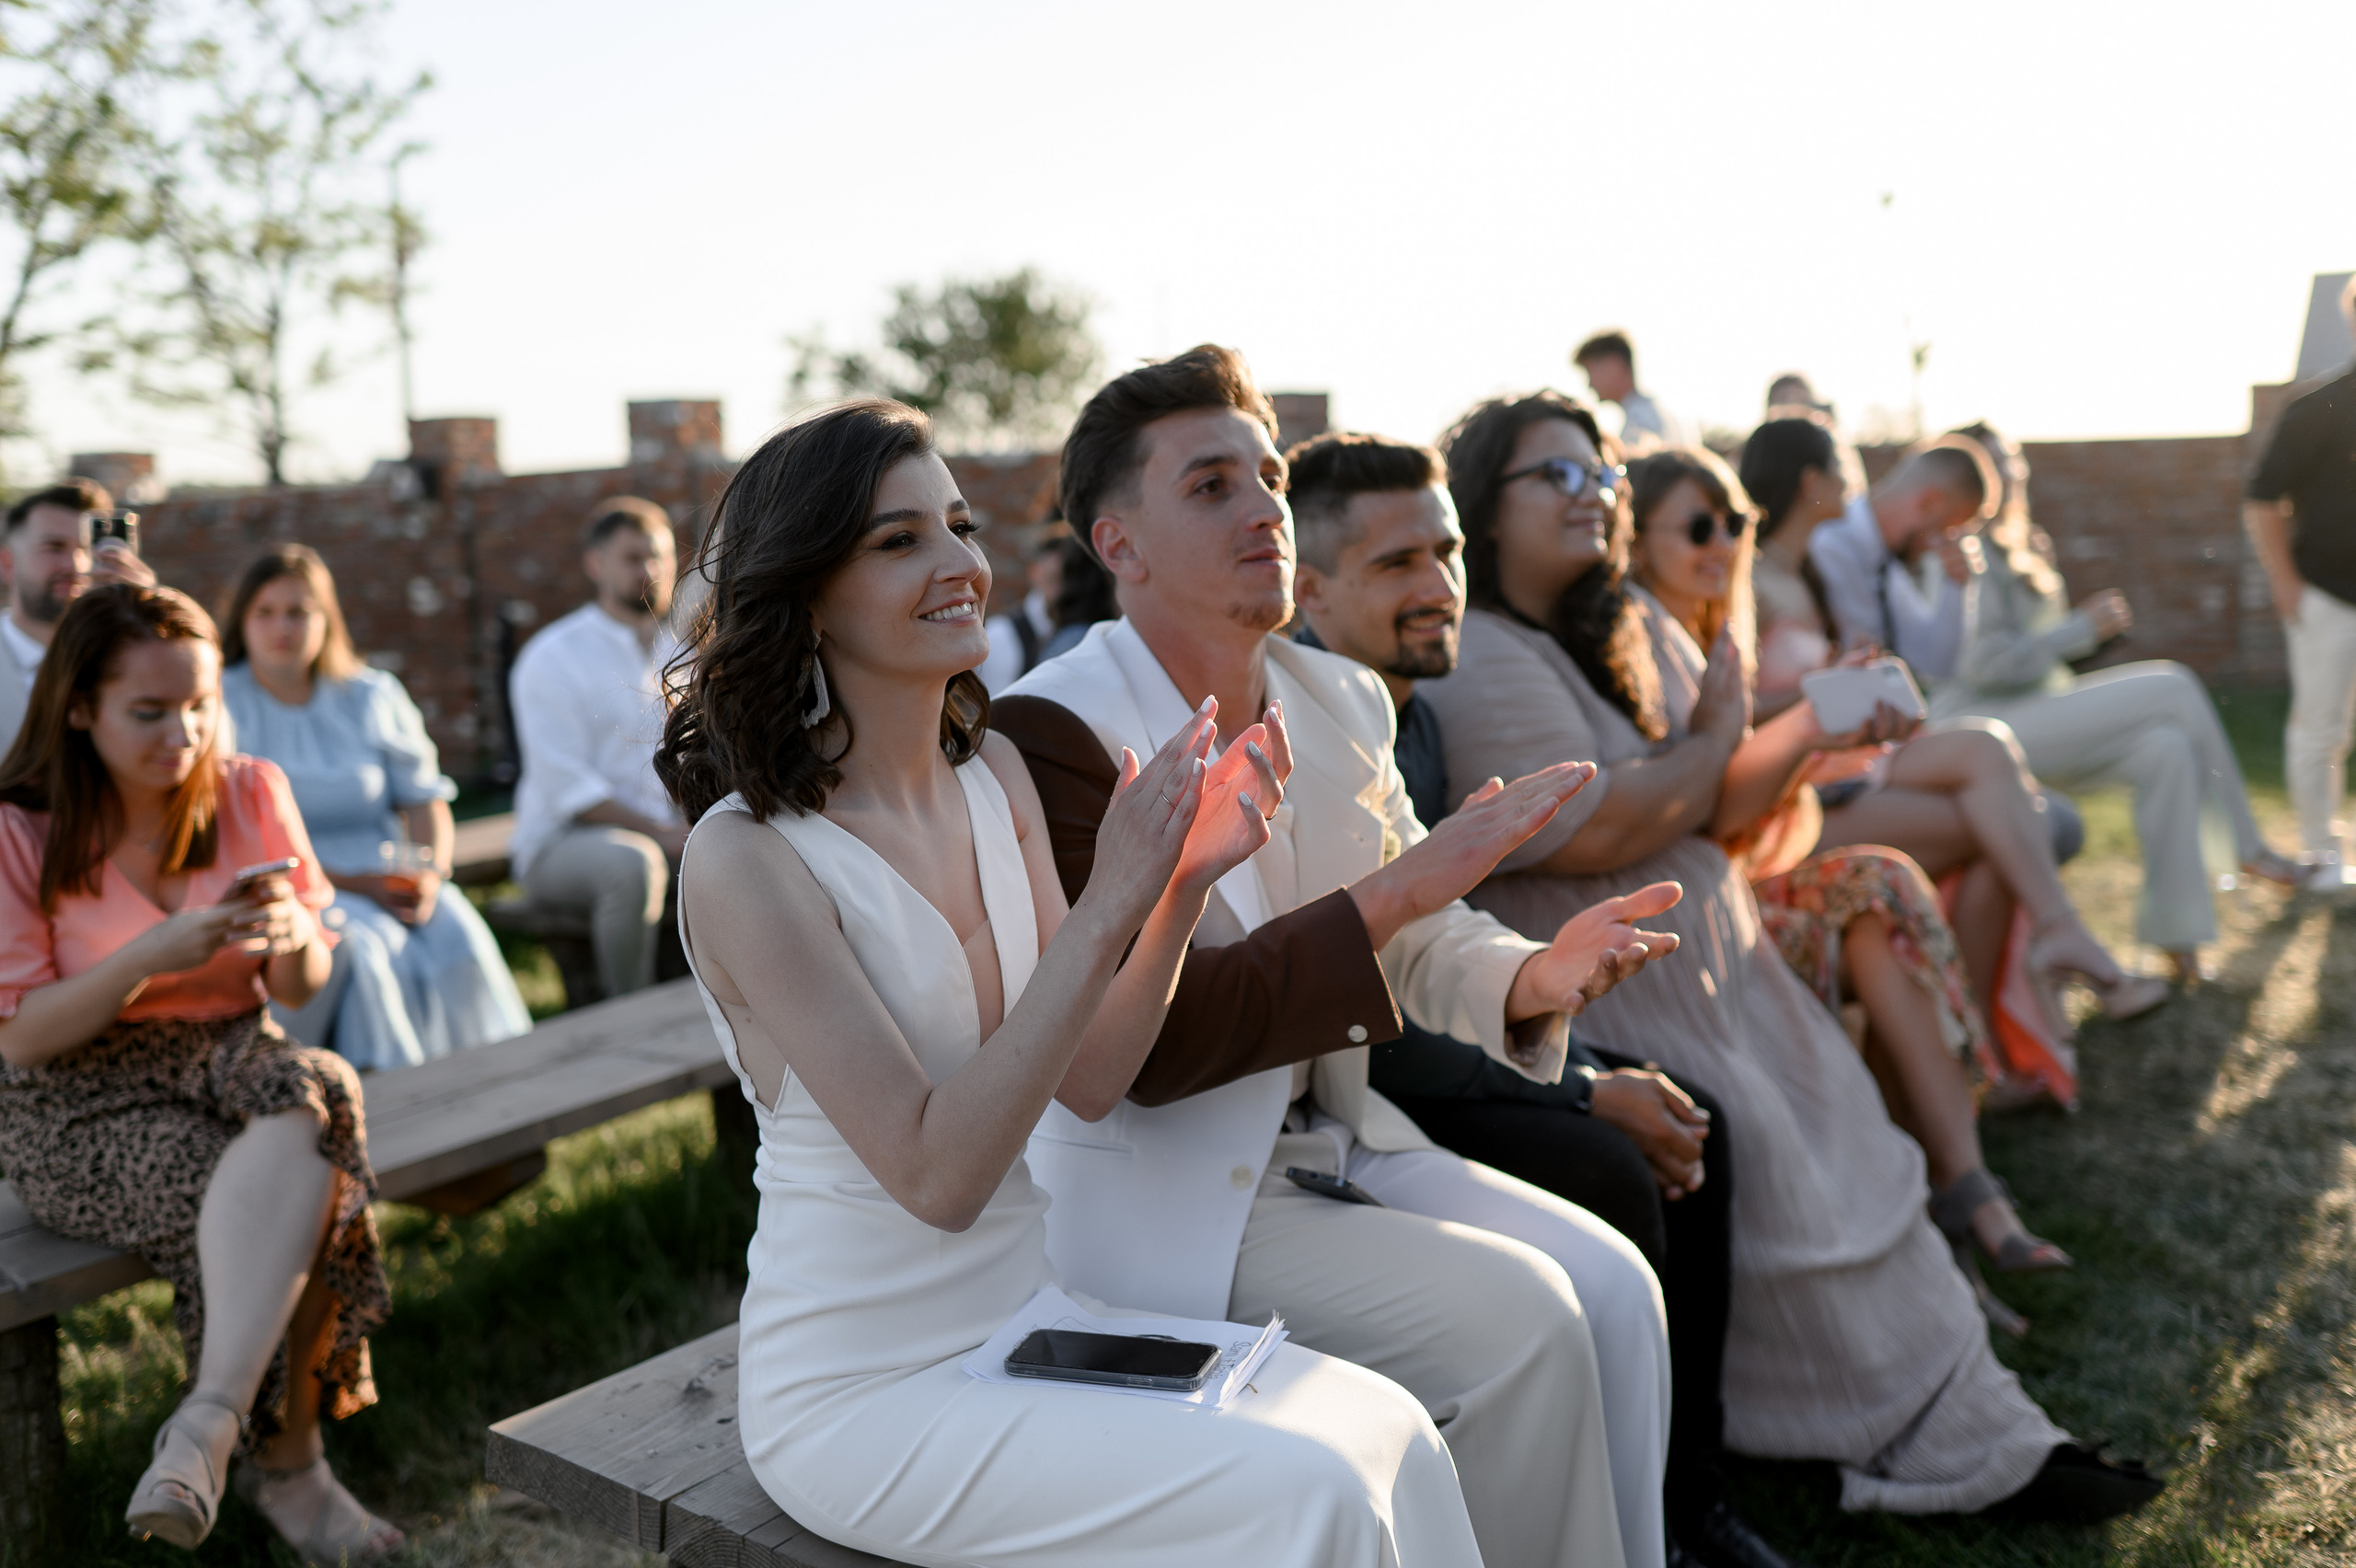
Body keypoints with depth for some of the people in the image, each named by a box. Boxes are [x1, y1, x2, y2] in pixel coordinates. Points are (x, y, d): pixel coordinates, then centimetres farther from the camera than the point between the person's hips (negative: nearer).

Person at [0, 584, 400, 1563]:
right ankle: (286, 1464, -17)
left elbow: (302, 989, 7)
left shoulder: (251, 795, 2)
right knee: (308, 1188, -30)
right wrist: (151, 956, -24)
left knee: (310, 1103, -34)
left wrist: (292, 935, -18)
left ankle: (208, 1426, -32)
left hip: (229, 1062, 4)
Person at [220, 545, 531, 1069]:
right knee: (364, 947, -32)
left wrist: (431, 873, -11)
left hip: (391, 882, 3)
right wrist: (353, 884, -15)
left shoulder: (374, 696, 15)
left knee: (460, 938, -26)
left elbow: (426, 799, 10)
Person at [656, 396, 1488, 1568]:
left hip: (1031, 1313, 6)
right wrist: (1107, 908, -27)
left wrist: (1184, 888, -12)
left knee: (1388, 1432, -11)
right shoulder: (747, 862, -19)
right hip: (859, 1388, -6)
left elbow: (1085, 1076, 4)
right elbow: (936, 1176, -23)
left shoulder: (995, 778, 2)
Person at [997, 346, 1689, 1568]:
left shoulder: (1340, 699, 4)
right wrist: (1402, 887, -27)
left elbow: (1412, 938, 10)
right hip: (1160, 1195, -7)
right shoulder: (1050, 733, -18)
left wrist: (1532, 976, -14)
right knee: (1516, 1317, -18)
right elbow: (1145, 1043, -23)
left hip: (1332, 1136, 7)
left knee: (1610, 1282, -9)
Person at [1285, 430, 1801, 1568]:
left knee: (1691, 1123, 2)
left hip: (1422, 1050, 9)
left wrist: (1597, 1070, -2)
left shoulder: (1410, 713, 7)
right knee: (1609, 1175, -22)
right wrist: (1586, 1091, -18)